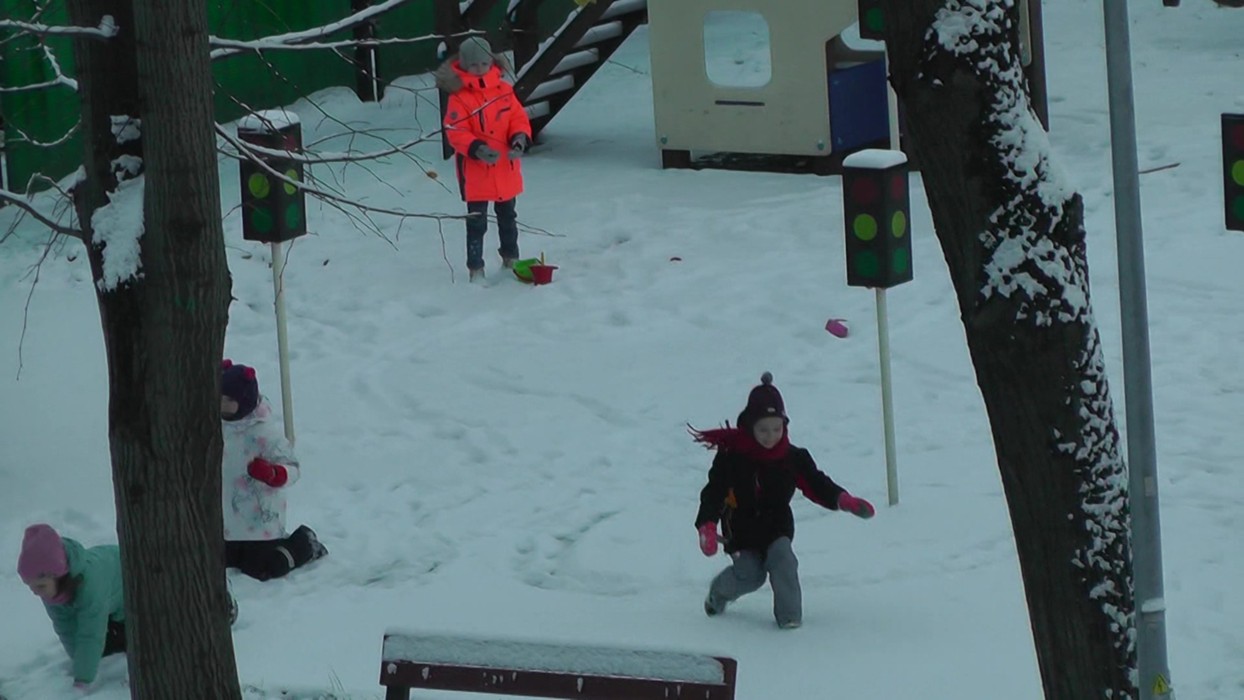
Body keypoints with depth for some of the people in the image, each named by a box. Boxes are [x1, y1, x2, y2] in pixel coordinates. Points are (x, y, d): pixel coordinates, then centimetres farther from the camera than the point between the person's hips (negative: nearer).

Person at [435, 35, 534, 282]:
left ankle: (511, 258, 40)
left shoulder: (504, 90, 0)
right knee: (476, 222, -2)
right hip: (475, 171, -5)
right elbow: (455, 132, -18)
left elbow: (518, 117, 2)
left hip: (505, 169, 5)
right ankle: (476, 268, 6)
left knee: (507, 217, 22)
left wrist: (520, 138, -19)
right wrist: (476, 149, -33)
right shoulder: (459, 97, -14)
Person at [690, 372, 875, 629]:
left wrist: (842, 499, -19)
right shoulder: (731, 456, -14)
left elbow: (816, 483, -1)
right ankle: (719, 592, 24)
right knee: (750, 575, -10)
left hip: (777, 524, 2)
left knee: (781, 557, -24)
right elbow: (714, 491, -14)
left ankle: (789, 614, -14)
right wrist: (707, 526, -27)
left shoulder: (793, 457, -6)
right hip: (742, 527, -2)